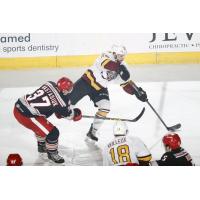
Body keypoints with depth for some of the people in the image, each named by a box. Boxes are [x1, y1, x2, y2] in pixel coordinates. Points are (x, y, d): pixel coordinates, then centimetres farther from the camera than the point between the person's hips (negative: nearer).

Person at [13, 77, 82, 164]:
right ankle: (52, 153, 22)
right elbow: (68, 114, 3)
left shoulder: (50, 84, 3)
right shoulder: (61, 100, -15)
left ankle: (42, 146, 53)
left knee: (41, 125, 33)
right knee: (53, 132, 1)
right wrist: (76, 113, 24)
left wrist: (58, 112, 23)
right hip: (26, 116, -9)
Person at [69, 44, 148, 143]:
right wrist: (119, 67, -52)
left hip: (100, 88, 5)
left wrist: (137, 92, -9)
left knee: (105, 108, -12)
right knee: (70, 99, -4)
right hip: (87, 81, -5)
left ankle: (92, 133, 0)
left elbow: (126, 84, 4)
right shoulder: (107, 56, -17)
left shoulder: (122, 67, 0)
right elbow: (106, 63, -41)